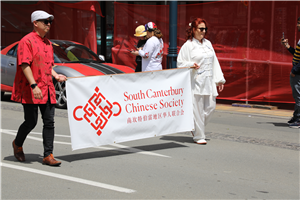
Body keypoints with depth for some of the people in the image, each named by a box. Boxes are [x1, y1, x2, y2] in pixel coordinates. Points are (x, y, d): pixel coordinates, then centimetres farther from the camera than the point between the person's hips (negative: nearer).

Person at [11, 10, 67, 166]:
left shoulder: (47, 43, 17)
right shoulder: (27, 41, -9)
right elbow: (24, 65, -16)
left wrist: (56, 76, 8)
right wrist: (34, 86, -24)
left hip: (47, 89, 7)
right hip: (30, 90, -7)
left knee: (49, 122, 1)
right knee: (31, 122, -1)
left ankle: (48, 156, 4)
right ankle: (17, 144, 27)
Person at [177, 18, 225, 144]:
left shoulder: (208, 43, 16)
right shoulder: (188, 45, -4)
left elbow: (214, 62, 17)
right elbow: (180, 63, -4)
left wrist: (219, 80, 14)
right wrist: (191, 65, -23)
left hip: (209, 81, 6)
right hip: (196, 82, -6)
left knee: (210, 107, 4)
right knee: (198, 109, -5)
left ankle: (196, 128, 25)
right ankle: (198, 136, 5)